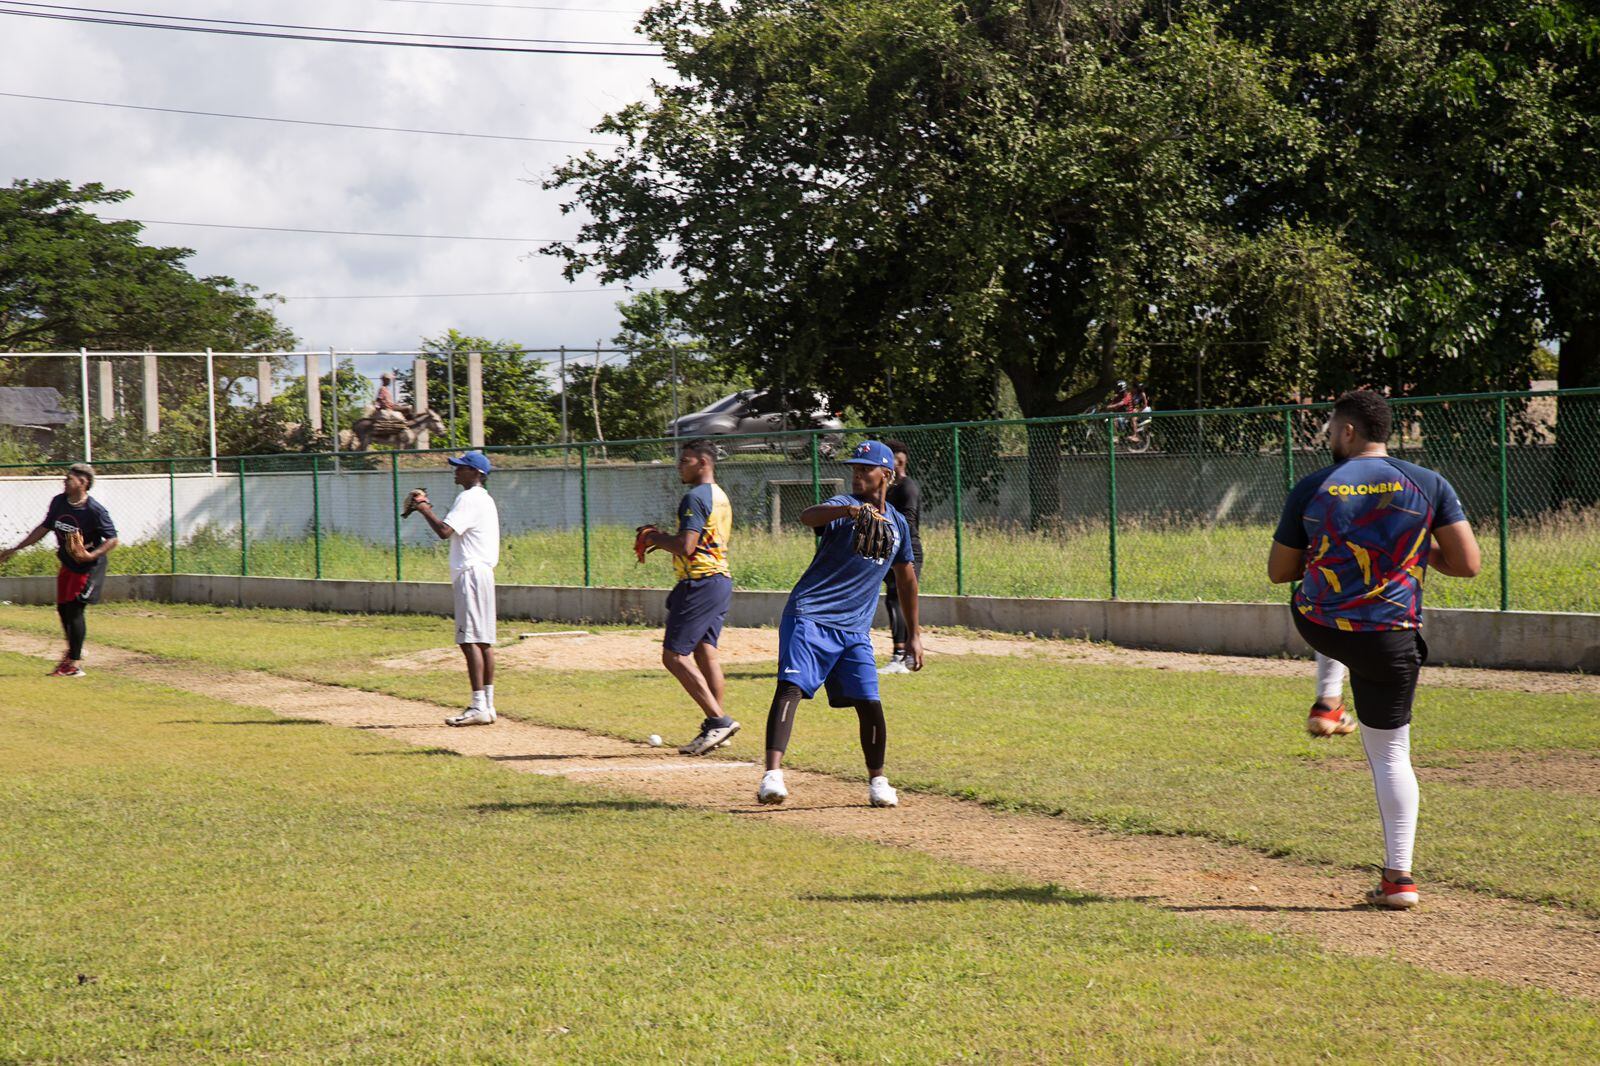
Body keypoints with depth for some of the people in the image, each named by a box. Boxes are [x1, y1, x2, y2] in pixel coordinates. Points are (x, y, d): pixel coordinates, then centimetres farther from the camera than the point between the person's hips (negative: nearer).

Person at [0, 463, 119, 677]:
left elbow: (113, 540, -18)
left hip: (90, 566, -7)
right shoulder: (58, 502, -2)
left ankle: (75, 664, -5)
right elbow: (44, 529, 10)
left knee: (74, 608, -12)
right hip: (68, 564, 7)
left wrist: (91, 555, -33)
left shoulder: (95, 511, -22)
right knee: (62, 609, 13)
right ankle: (74, 652, 34)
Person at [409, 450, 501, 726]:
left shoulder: (469, 499, -12)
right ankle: (487, 705, 11)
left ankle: (479, 707, -19)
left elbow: (444, 531, -20)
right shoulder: (485, 499, 21)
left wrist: (424, 509, -6)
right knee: (484, 641, 10)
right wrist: (426, 508, 20)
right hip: (482, 572, 11)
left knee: (470, 641, -13)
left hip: (471, 573, -11)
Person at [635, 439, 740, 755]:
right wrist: (660, 539, 17)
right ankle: (715, 728, 8)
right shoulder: (720, 497, 18)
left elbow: (685, 546, -22)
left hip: (700, 583, -10)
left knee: (674, 656, -9)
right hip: (721, 579, 10)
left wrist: (654, 537, -5)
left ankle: (718, 720, -15)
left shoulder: (695, 498, -14)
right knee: (705, 652, 10)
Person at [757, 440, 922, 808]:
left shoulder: (897, 524, 12)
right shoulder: (844, 506, -6)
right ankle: (773, 775, -29)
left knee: (869, 704, 1)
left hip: (855, 629, 5)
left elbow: (906, 579, 23)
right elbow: (808, 516, -30)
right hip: (810, 617, -5)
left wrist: (913, 634, 24)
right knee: (791, 687, -21)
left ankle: (877, 781, 21)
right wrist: (849, 510, -50)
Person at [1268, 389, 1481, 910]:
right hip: (1390, 641, -1)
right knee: (1391, 753, 7)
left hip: (1318, 628, 1)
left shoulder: (1312, 489, -4)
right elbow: (1468, 564, -7)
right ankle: (1399, 876, 1)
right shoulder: (1429, 485, -5)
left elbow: (1279, 571, 5)